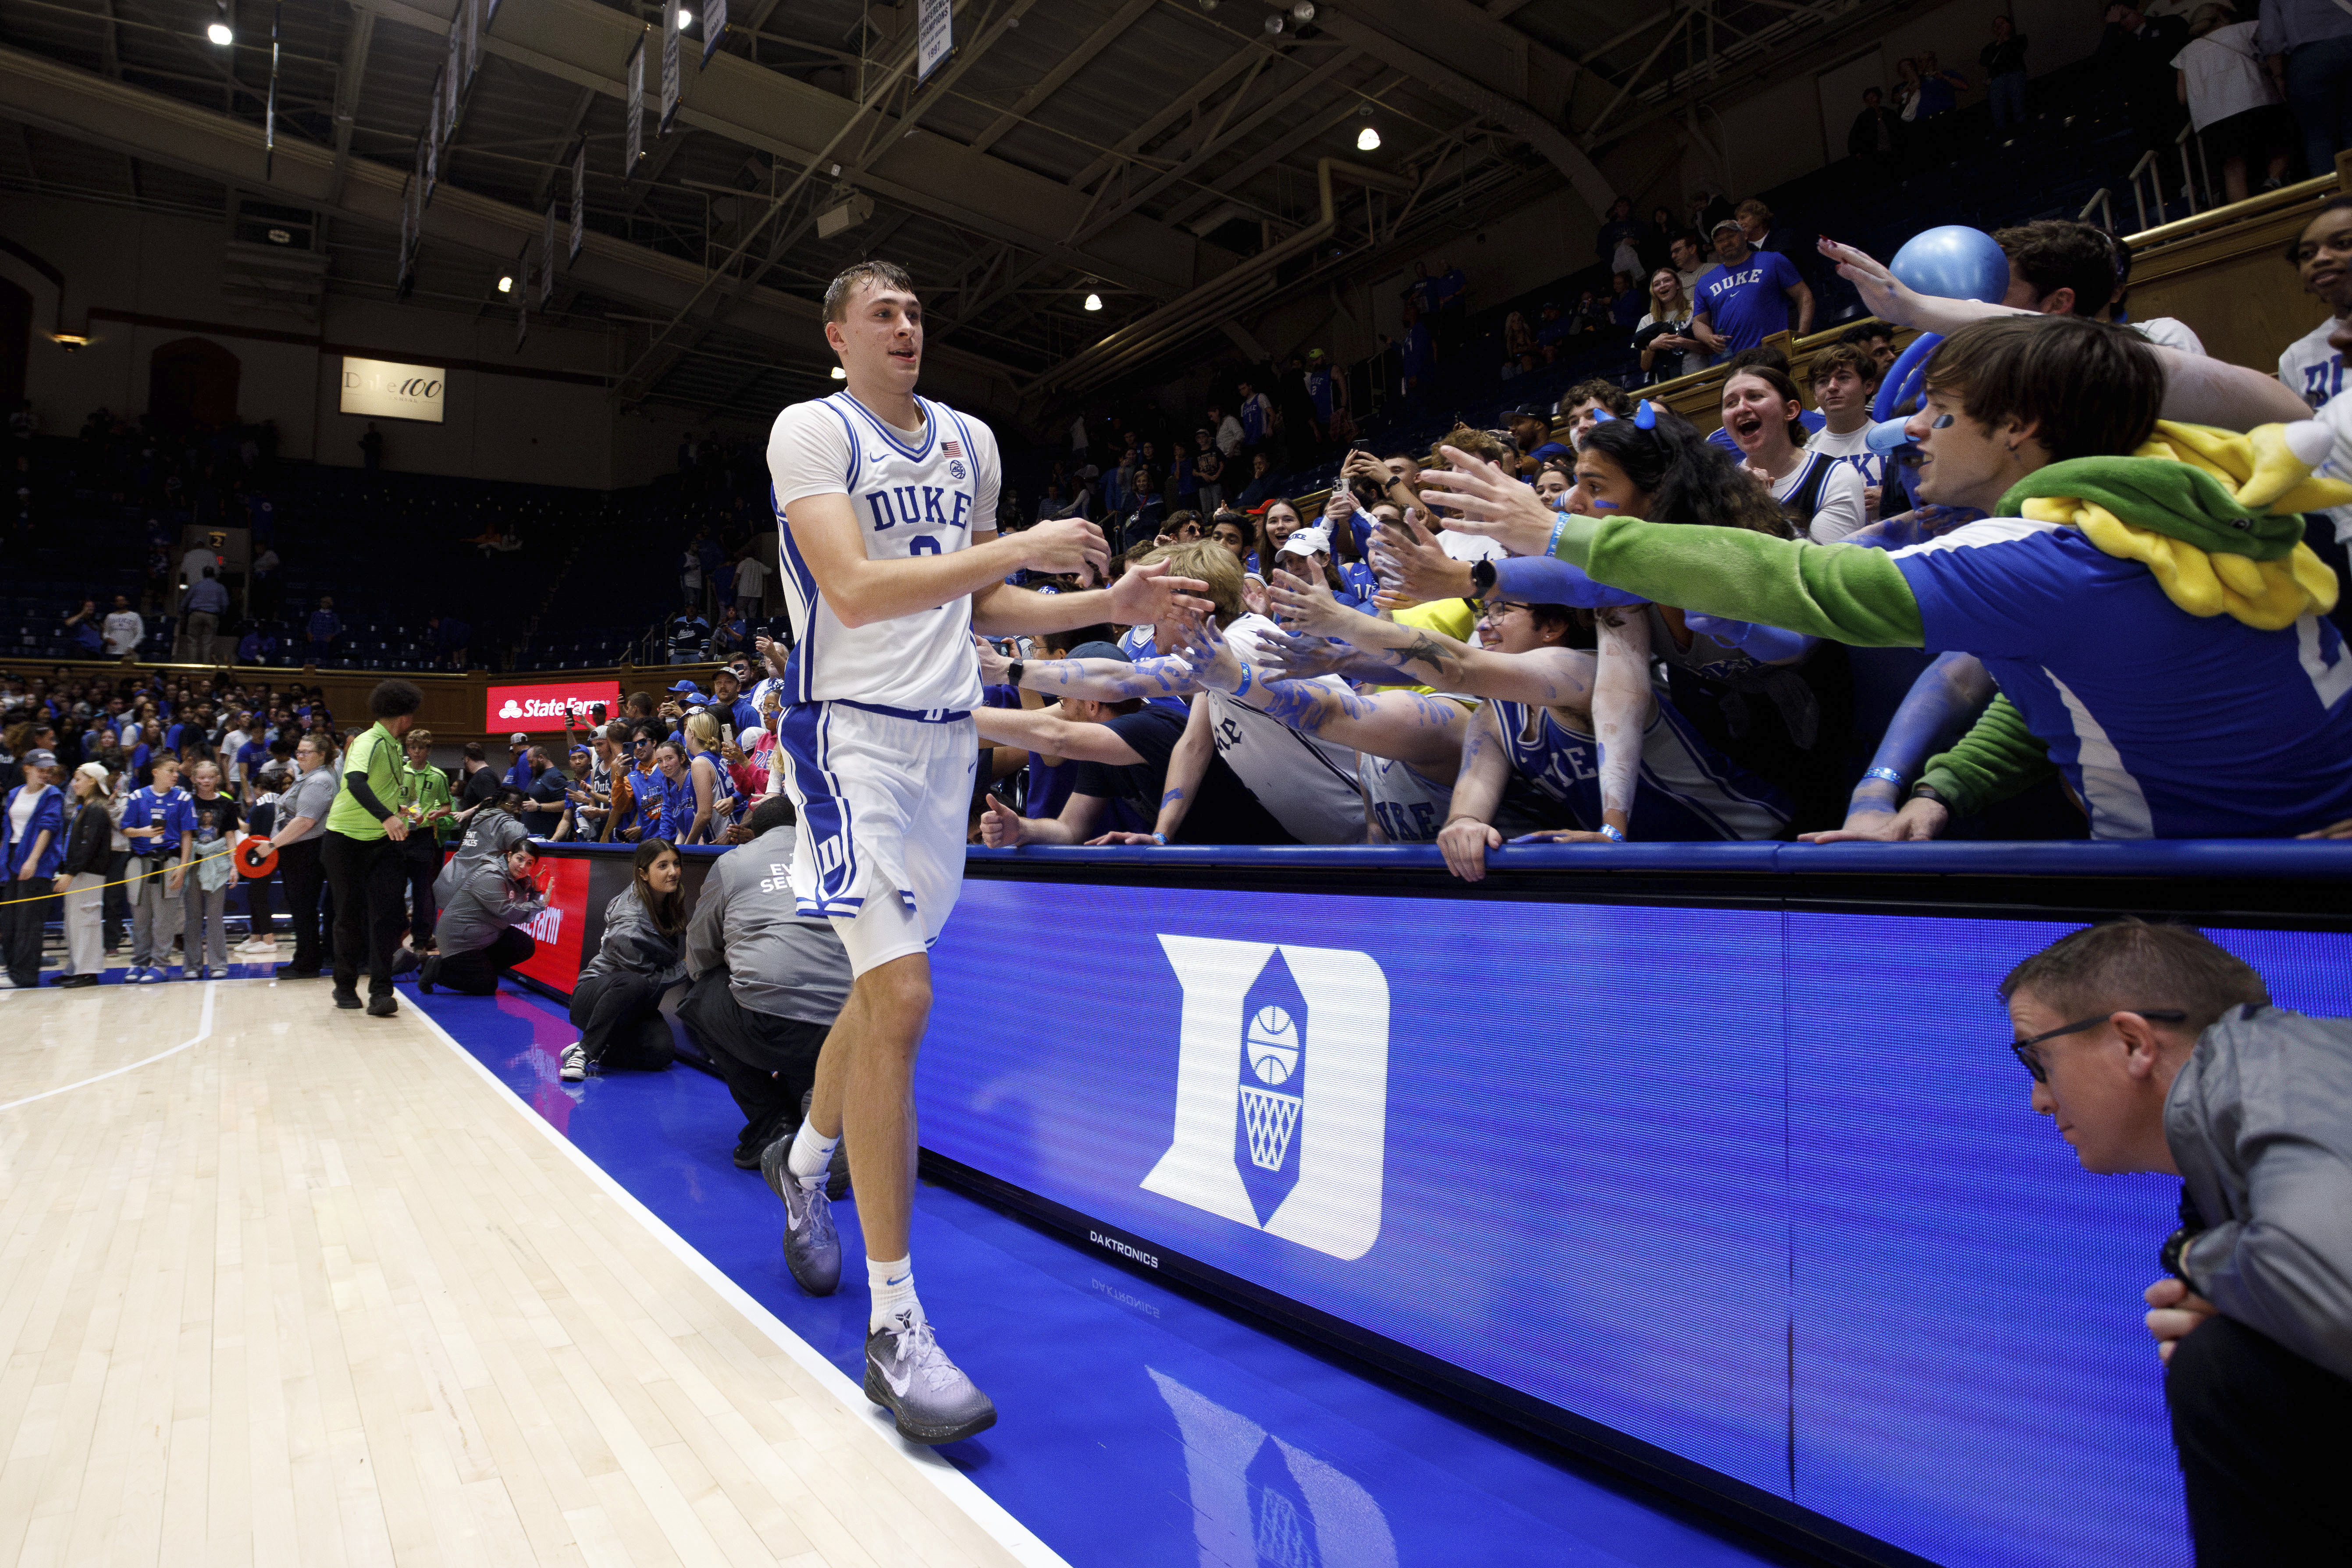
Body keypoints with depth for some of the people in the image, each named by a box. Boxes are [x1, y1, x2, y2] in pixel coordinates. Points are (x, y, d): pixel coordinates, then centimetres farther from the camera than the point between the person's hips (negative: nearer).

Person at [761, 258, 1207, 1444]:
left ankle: (804, 1172, 43)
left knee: (883, 991, 15)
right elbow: (855, 589, -19)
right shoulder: (811, 430, -4)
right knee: (900, 1000, -17)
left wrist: (1110, 604, 6)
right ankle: (895, 1325, -7)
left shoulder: (969, 441, 15)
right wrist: (1023, 547, -21)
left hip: (946, 735, 7)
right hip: (854, 732, -6)